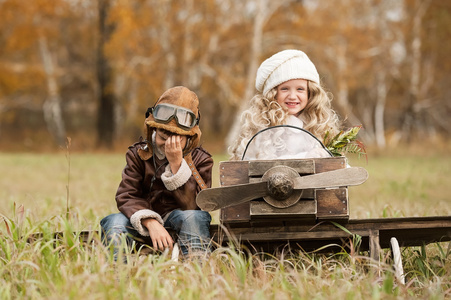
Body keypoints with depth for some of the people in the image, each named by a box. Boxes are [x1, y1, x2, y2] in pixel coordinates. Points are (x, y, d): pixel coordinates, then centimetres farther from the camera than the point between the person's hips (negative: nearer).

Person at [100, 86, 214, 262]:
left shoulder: (200, 161, 0)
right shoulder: (138, 154, 4)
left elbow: (193, 206, -14)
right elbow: (126, 196, -9)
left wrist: (176, 164, -23)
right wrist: (151, 223, -29)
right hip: (144, 225, 1)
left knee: (194, 217, -35)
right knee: (113, 222, -29)